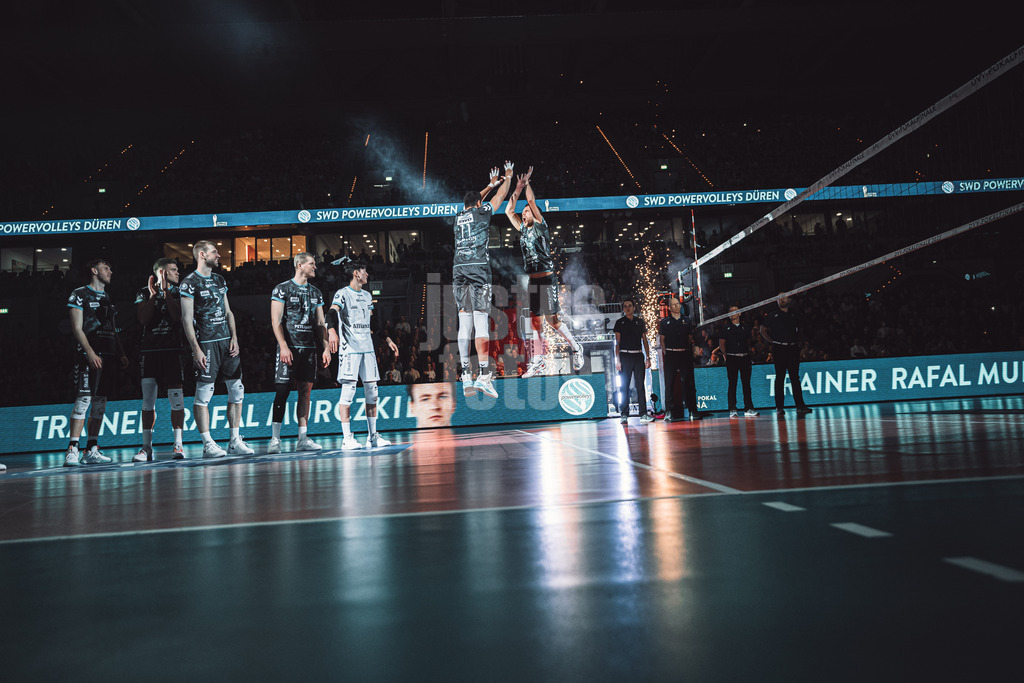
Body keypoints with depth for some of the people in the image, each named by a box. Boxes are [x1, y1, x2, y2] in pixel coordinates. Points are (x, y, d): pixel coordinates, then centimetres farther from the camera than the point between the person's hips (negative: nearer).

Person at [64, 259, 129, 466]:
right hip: (89, 354, -7)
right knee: (84, 399, -14)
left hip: (109, 356, 7)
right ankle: (72, 450, -14)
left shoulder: (107, 298, 23)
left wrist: (121, 354, 13)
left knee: (100, 402, 6)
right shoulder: (80, 294, 1)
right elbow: (76, 328, -8)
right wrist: (90, 352, -19)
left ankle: (91, 451, 10)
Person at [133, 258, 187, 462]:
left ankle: (178, 444, 1)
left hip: (173, 350, 0)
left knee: (176, 398, -4)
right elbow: (143, 319, -4)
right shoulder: (144, 293, 10)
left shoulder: (178, 292, 10)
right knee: (148, 400, 2)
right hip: (149, 351, 1)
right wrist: (153, 295, -7)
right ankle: (147, 447, 9)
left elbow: (178, 316, -7)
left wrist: (166, 292, -8)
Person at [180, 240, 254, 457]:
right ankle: (208, 444, 4)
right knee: (203, 394, -3)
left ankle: (235, 441, 13)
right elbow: (186, 319, -9)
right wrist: (196, 349, -15)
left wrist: (234, 338, 7)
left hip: (226, 341, 7)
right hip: (206, 343, -7)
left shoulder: (219, 279, 16)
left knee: (237, 391, 5)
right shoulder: (189, 283, -5)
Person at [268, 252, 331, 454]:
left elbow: (321, 323, 16)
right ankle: (275, 439, 0)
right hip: (289, 348, -5)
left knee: (305, 391, 4)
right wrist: (284, 347, -17)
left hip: (309, 348, 5)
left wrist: (326, 348, 6)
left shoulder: (316, 293, 16)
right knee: (282, 392, -6)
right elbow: (276, 320, -7)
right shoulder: (282, 289, -1)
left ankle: (302, 439, 8)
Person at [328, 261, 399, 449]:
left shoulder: (367, 296, 20)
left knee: (372, 391, 6)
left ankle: (372, 436, 13)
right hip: (349, 348, -7)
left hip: (368, 348, 7)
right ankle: (347, 438, -3)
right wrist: (332, 331, -37)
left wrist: (387, 340, 25)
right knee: (348, 390, -8)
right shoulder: (342, 294, -2)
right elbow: (332, 313, -18)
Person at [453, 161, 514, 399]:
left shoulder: (458, 217, 21)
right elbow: (501, 196, 23)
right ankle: (483, 375, -16)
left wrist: (491, 184, 55)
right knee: (481, 321, -10)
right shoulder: (482, 213, 8)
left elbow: (473, 202, 42)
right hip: (478, 267, -5)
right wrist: (508, 177, 42)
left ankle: (466, 376, -1)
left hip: (458, 269, 5)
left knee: (464, 322, 2)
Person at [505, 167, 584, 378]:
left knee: (552, 319, -9)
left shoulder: (540, 226, 0)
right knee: (536, 321, 5)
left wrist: (527, 182, 5)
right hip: (533, 281, 7)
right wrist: (517, 188, 17)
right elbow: (508, 211, 19)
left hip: (547, 279, -7)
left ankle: (576, 347, 11)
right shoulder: (523, 230, 16)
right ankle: (538, 362, 8)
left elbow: (532, 201, -6)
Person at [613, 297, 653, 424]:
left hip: (638, 356, 2)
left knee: (640, 385, 2)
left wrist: (648, 358, 4)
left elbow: (645, 341, 13)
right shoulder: (620, 322, 6)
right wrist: (617, 360, -6)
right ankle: (624, 415, 2)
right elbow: (617, 342, 2)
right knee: (624, 386, -2)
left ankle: (643, 414, 4)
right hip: (625, 356, -2)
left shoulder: (640, 322, 13)